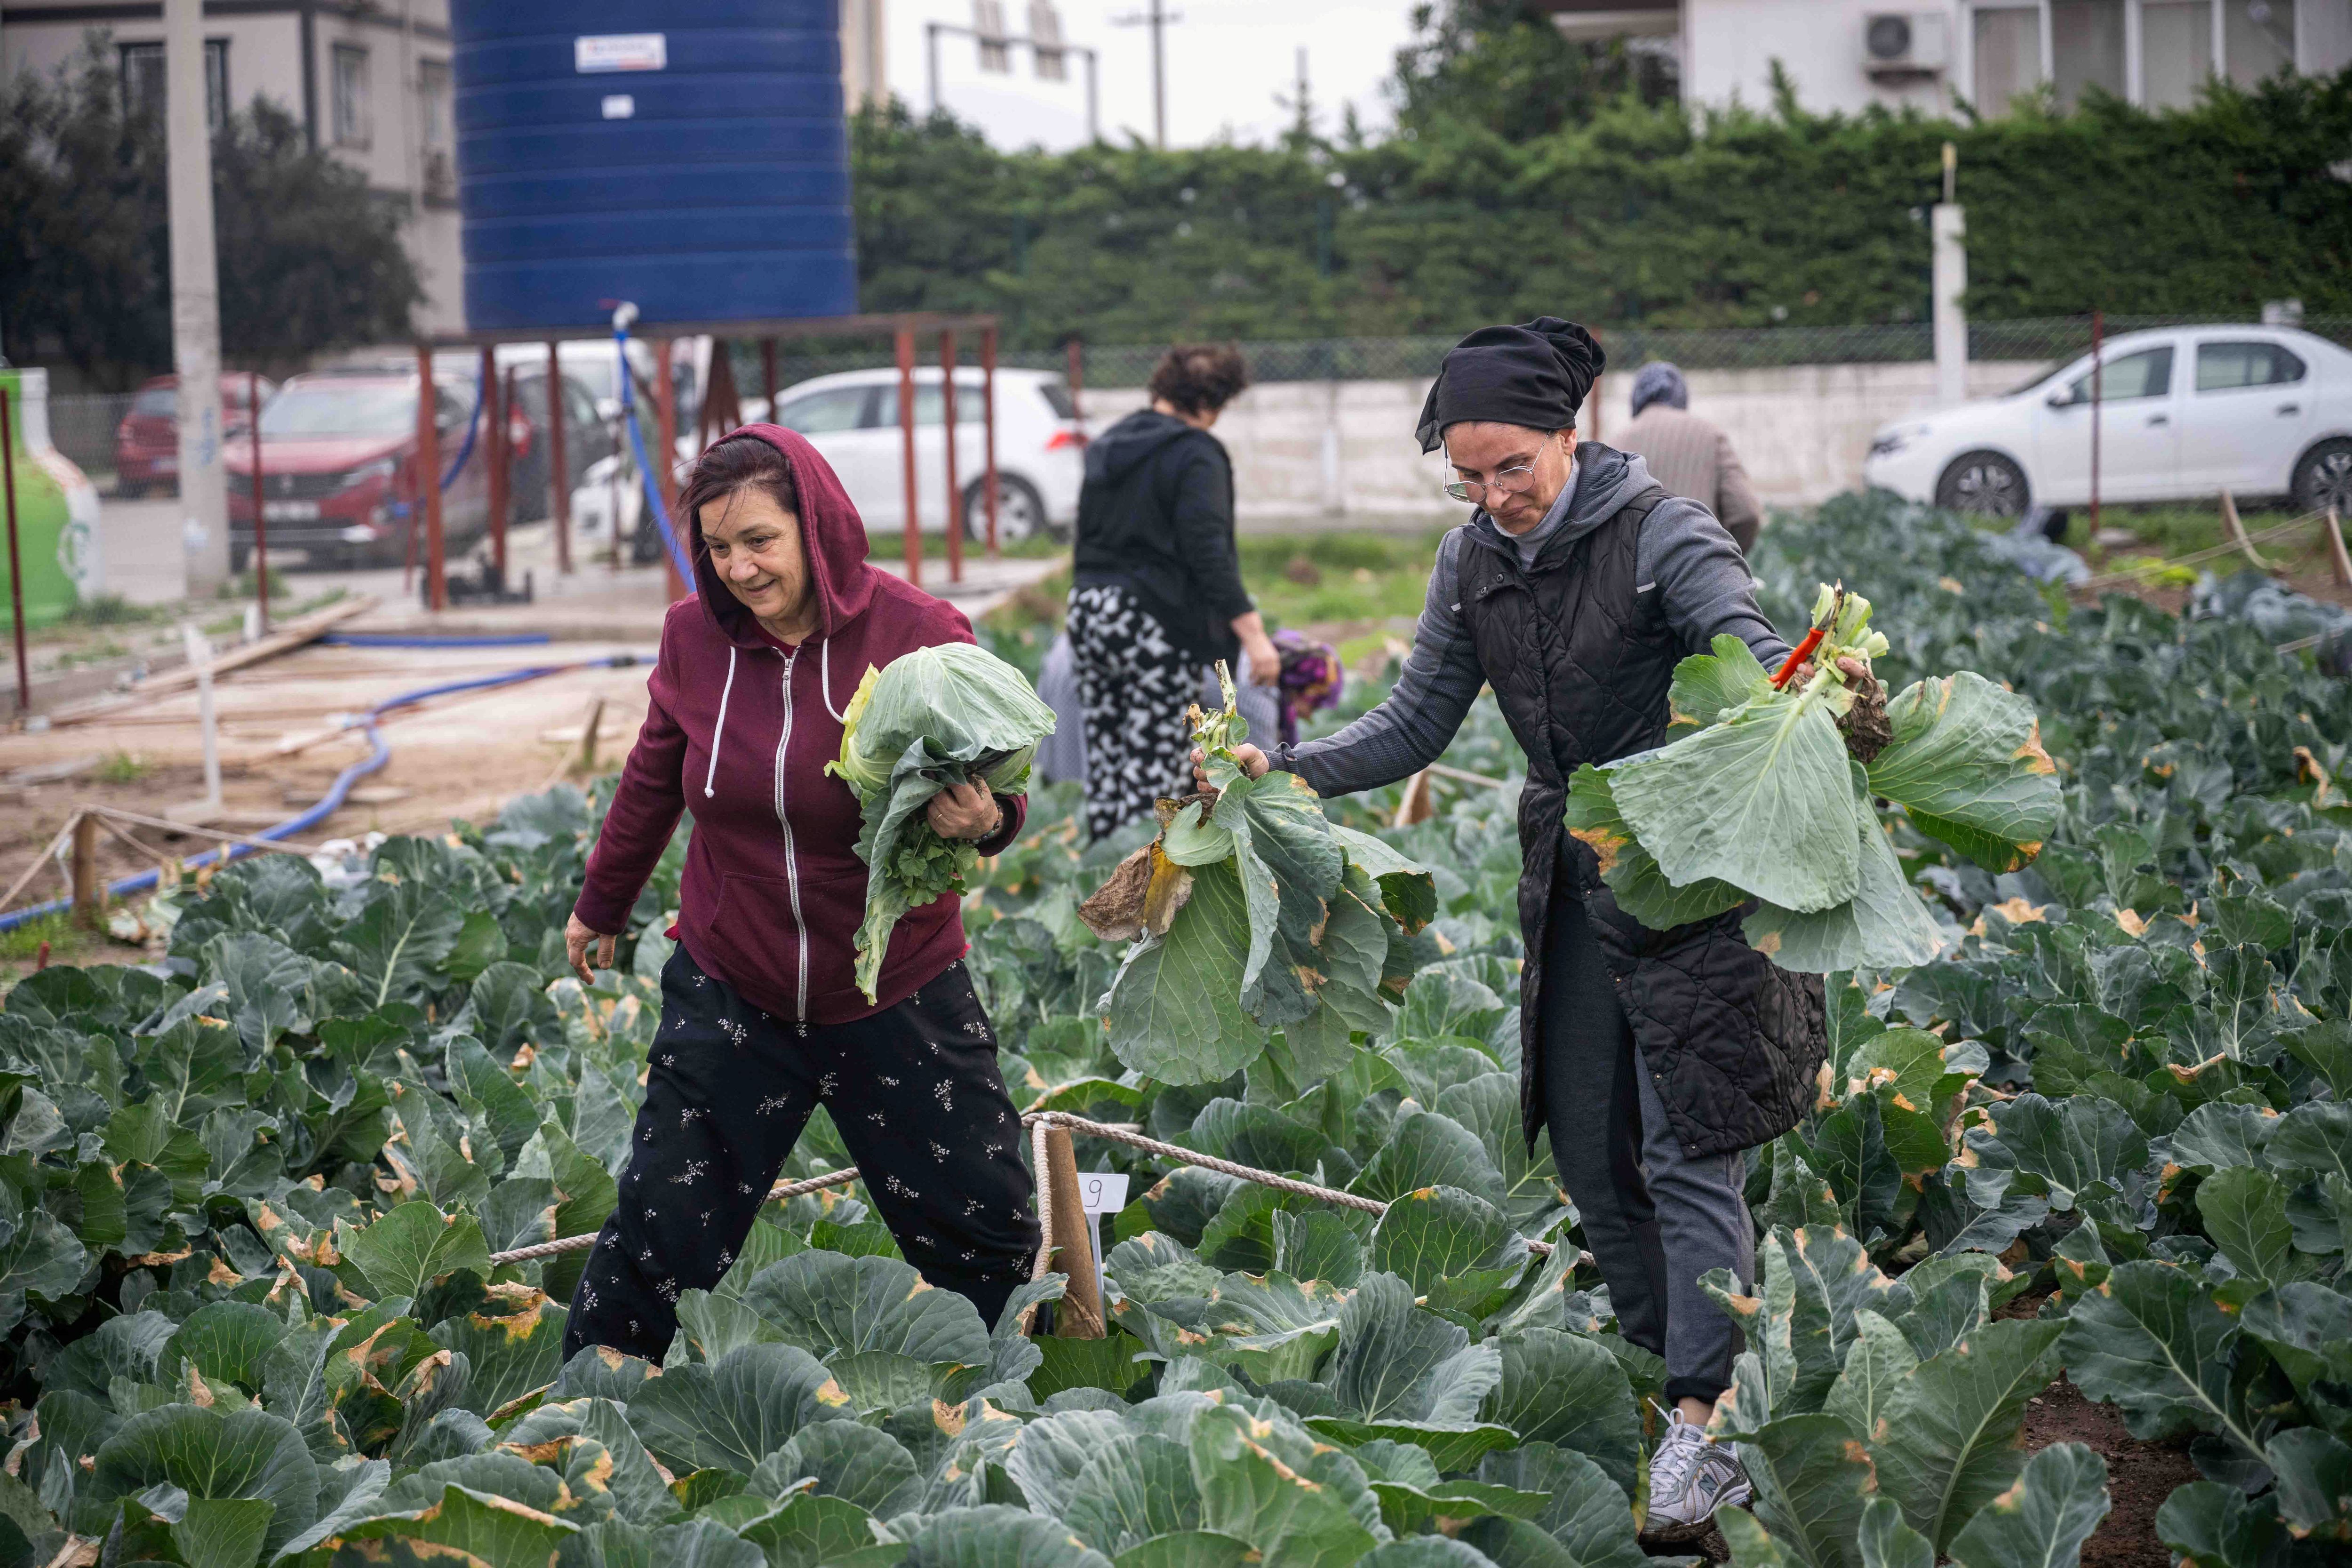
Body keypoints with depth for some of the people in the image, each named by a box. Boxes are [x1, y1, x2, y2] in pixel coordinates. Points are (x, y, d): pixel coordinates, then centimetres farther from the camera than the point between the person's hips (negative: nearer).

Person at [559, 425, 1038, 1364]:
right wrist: (601, 906, 28)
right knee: (662, 1234, 2)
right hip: (730, 995, 2)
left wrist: (986, 819, -30)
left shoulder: (919, 634, -13)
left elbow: (995, 789, -5)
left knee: (986, 1236, 6)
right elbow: (654, 782, 14)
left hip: (898, 999, -1)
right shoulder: (695, 637, -5)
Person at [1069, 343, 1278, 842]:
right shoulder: (1196, 454, -9)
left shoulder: (1107, 446, 15)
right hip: (1155, 623, -7)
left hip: (1088, 611, 7)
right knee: (1153, 769, -5)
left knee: (1105, 764, 10)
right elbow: (1209, 552, -18)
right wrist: (1253, 632, -19)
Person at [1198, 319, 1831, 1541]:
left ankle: (1706, 1423, -10)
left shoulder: (1659, 535, -14)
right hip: (1571, 887, 7)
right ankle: (1662, 1374, 22)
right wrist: (1288, 767, -8)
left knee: (1686, 1156, -10)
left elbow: (1756, 655, -27)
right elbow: (1415, 726, 7)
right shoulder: (1473, 565, 5)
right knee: (1590, 1155, 9)